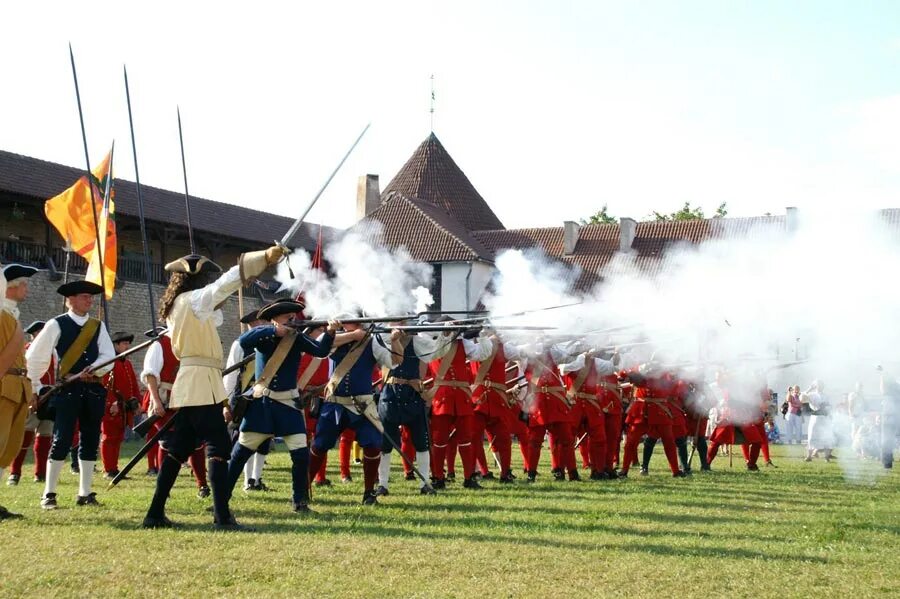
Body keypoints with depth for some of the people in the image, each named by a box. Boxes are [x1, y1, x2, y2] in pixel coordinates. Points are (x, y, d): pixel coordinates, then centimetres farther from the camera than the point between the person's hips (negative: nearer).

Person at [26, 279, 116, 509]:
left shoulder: (98, 326, 12)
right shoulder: (56, 325, 0)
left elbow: (109, 357, 2)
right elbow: (34, 357, 4)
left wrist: (92, 370, -15)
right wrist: (34, 388, 5)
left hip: (93, 391, 4)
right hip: (67, 391, -4)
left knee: (90, 441, 6)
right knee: (61, 440, -7)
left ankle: (85, 493, 14)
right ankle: (49, 495, -1)